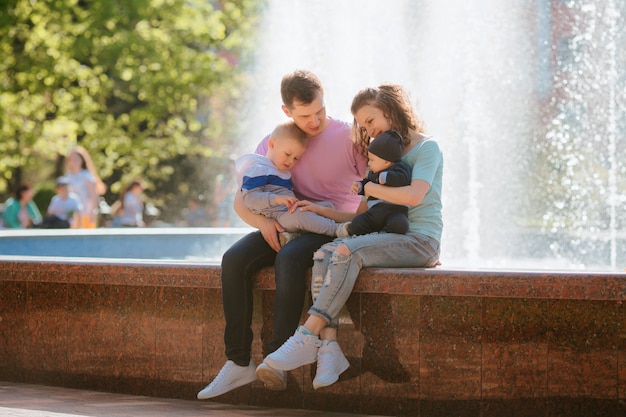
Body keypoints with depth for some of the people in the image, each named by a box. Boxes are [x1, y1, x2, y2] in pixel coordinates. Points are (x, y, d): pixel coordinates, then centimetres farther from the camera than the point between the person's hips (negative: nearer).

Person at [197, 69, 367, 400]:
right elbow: (241, 201, 8)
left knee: (289, 257, -37)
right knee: (234, 260, -23)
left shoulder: (349, 137, -4)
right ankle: (238, 363, -23)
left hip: (334, 229, -4)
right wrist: (262, 221, -14)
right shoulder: (271, 143, 8)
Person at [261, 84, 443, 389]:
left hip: (419, 241, -7)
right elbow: (361, 215, 20)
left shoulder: (426, 148, 1)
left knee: (347, 251, -32)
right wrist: (320, 211, 7)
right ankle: (329, 347, -33)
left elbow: (414, 196, -18)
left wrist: (370, 188, -7)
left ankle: (308, 338, -35)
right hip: (388, 239, 7)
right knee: (324, 254, -20)